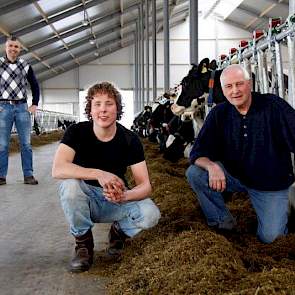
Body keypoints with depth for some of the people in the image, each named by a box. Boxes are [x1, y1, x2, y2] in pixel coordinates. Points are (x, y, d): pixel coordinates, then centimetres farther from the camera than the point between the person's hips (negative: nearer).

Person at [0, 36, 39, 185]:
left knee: (26, 144, 1)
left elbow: (35, 86, 17)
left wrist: (34, 104, 8)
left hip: (22, 107, 2)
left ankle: (28, 175, 4)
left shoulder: (25, 66, 7)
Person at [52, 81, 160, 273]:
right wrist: (99, 174, -42)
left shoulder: (130, 139, -11)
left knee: (151, 214, -28)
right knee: (70, 184, -34)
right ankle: (83, 243, -10)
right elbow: (58, 169, -31)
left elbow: (145, 185, -16)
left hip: (116, 201, 1)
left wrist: (124, 196, -39)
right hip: (85, 200, 0)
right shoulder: (77, 132, -14)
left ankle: (120, 230, 7)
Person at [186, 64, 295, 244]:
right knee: (194, 173, -17)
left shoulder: (273, 106, -16)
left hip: (271, 183, -3)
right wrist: (211, 166, -33)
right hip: (234, 176, 3)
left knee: (269, 236, -12)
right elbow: (198, 153, -10)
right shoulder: (219, 114, -6)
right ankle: (223, 220, 3)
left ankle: (280, 210, 23)